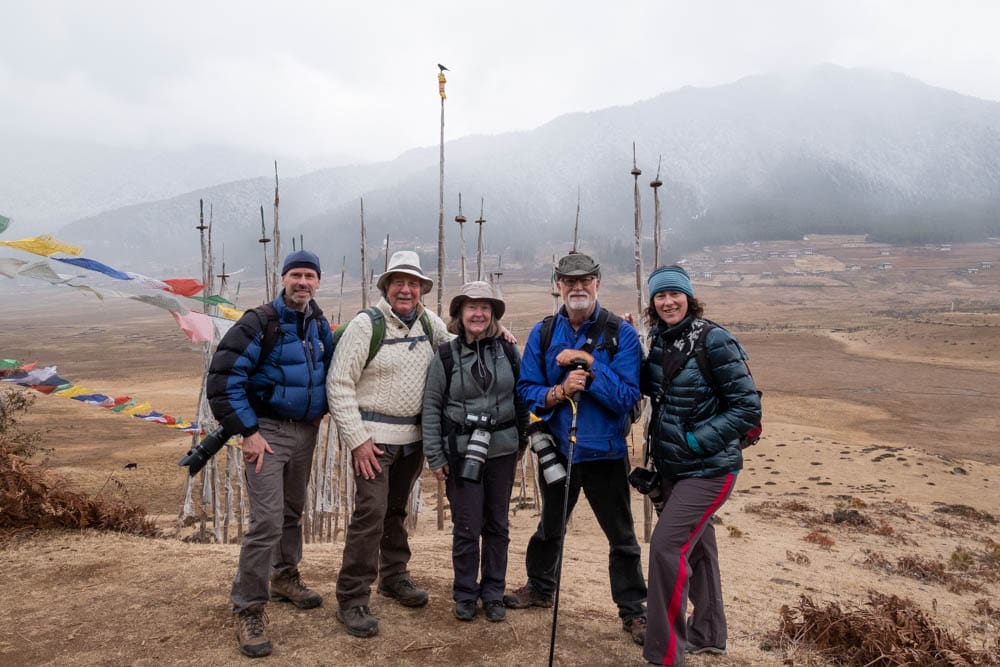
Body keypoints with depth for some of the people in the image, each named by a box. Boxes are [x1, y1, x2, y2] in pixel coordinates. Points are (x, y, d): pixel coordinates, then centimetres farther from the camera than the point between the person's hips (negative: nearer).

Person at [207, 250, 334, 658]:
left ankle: (284, 578, 39)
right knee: (267, 521, -11)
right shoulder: (258, 324, -15)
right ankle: (248, 610, 1)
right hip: (268, 432, -6)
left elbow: (329, 370, 20)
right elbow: (223, 378, -18)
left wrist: (323, 409, 8)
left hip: (306, 431, 7)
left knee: (293, 510, 20)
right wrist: (248, 431, -19)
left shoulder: (320, 326, 5)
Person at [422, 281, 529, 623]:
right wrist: (435, 456, -4)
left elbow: (522, 397, 10)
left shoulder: (508, 351, 2)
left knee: (497, 526, 12)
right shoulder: (445, 356, -4)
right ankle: (465, 595, 22)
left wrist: (522, 439, 10)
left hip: (502, 451, 2)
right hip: (461, 453, -2)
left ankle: (493, 594, 27)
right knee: (466, 527, 3)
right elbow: (431, 407, -1)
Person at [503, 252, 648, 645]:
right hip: (557, 448, 3)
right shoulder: (542, 333, -2)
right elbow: (526, 389, -4)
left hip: (604, 452, -3)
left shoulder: (621, 334, -11)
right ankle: (540, 588, 46)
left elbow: (628, 396, -18)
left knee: (621, 536, 8)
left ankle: (633, 610, 27)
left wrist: (589, 363, -25)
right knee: (549, 526, 24)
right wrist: (559, 392, -22)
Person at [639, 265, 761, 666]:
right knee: (696, 544, 19)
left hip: (708, 468, -7)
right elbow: (654, 389, 14)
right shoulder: (660, 340, 2)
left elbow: (748, 408, -17)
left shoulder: (713, 341, -18)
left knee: (667, 546, -11)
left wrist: (696, 441, -20)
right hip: (672, 467, 7)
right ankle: (707, 634, 38)